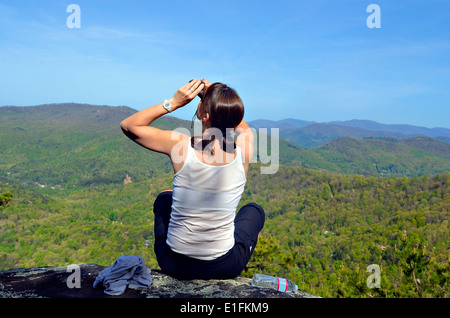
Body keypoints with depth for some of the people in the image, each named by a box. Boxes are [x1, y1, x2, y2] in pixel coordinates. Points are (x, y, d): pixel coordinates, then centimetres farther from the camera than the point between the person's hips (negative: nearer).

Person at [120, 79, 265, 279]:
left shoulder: (181, 146, -22)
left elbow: (128, 126, -3)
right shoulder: (243, 151, -16)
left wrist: (173, 103, -11)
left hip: (173, 264, 1)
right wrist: (217, 99, -1)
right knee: (254, 210, 30)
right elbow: (242, 126, 11)